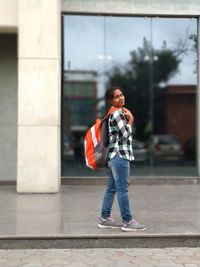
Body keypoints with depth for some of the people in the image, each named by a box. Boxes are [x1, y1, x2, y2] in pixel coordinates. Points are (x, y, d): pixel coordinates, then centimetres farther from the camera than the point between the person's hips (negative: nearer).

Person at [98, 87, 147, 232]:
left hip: (116, 155, 10)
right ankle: (128, 221, -4)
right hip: (119, 155, -10)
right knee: (123, 188, -7)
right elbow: (125, 134, -16)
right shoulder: (116, 113, -12)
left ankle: (104, 218, 16)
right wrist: (131, 120, -2)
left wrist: (127, 118, 8)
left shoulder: (119, 112, 18)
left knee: (112, 188, 11)